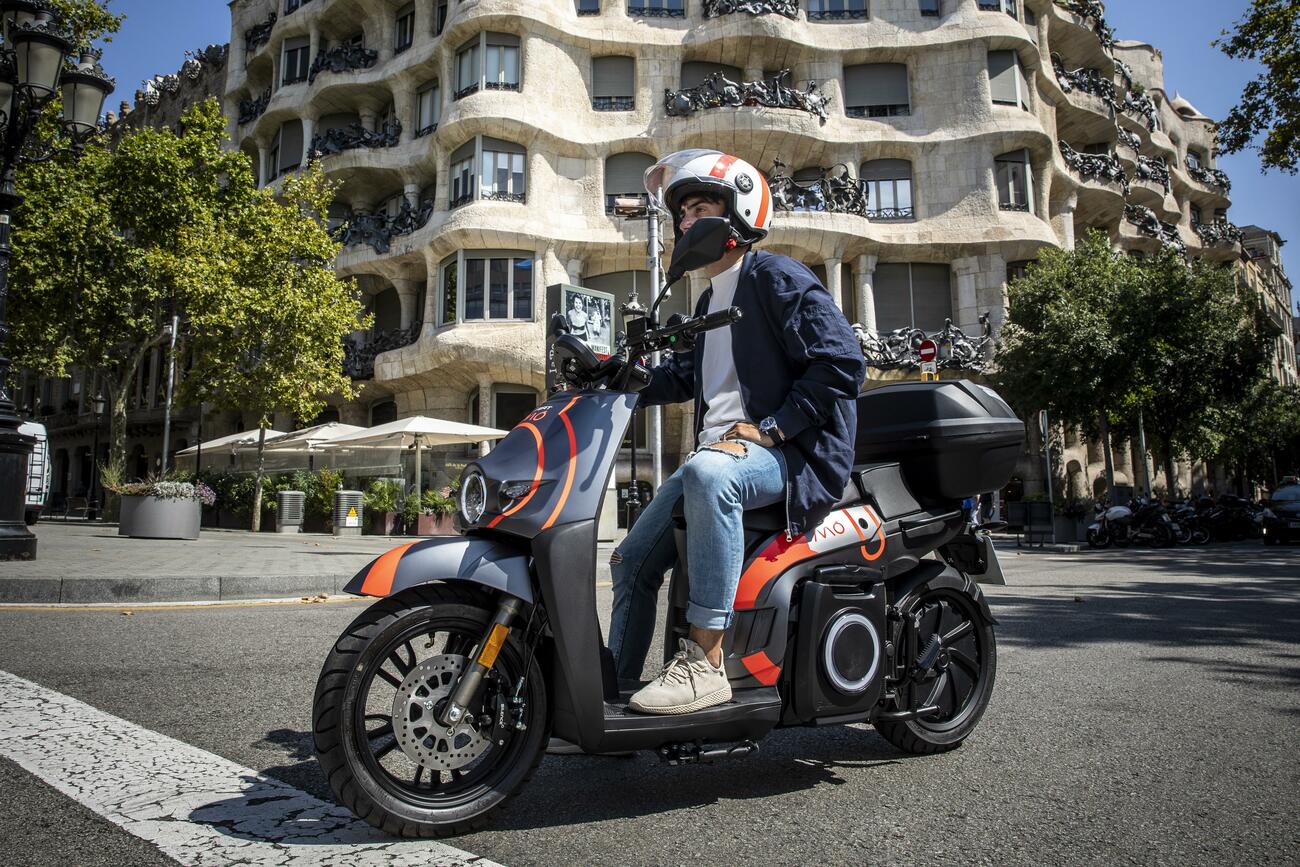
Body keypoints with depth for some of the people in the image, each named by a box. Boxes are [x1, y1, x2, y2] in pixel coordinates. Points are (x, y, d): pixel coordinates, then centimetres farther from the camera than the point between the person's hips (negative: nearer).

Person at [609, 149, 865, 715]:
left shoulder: (778, 278, -4)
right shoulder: (711, 301, 24)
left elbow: (842, 363, -15)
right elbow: (682, 374, 31)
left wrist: (767, 429, -20)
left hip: (792, 453, -9)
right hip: (720, 453, 10)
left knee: (707, 472, -41)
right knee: (632, 559, 5)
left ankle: (705, 662, -37)